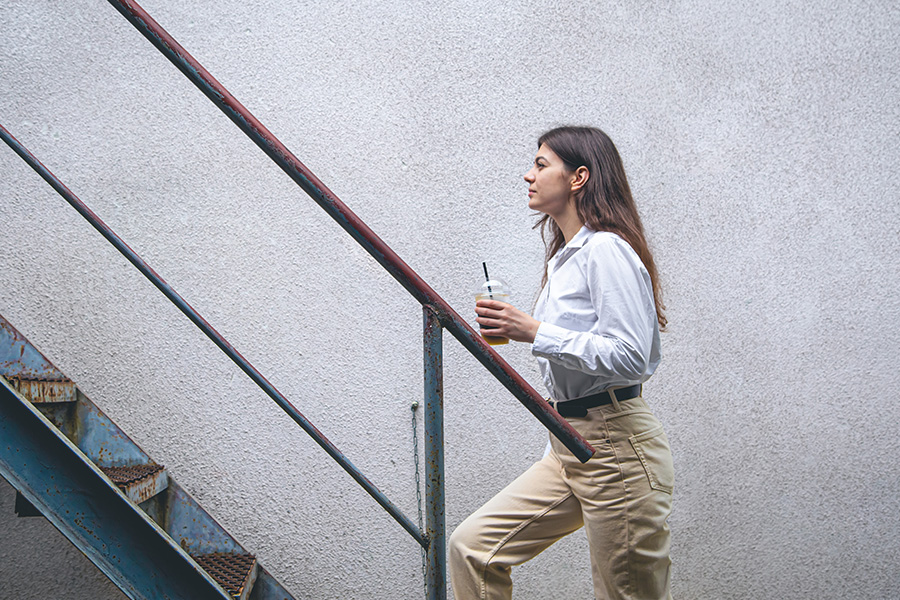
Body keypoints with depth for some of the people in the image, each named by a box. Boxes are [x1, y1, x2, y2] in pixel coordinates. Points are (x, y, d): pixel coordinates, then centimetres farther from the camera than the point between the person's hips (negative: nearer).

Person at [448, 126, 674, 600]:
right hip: (569, 445, 9)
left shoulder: (607, 250, -15)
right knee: (472, 548, 2)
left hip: (616, 447, -9)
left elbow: (629, 357, -23)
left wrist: (535, 333, -22)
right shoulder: (563, 254, 15)